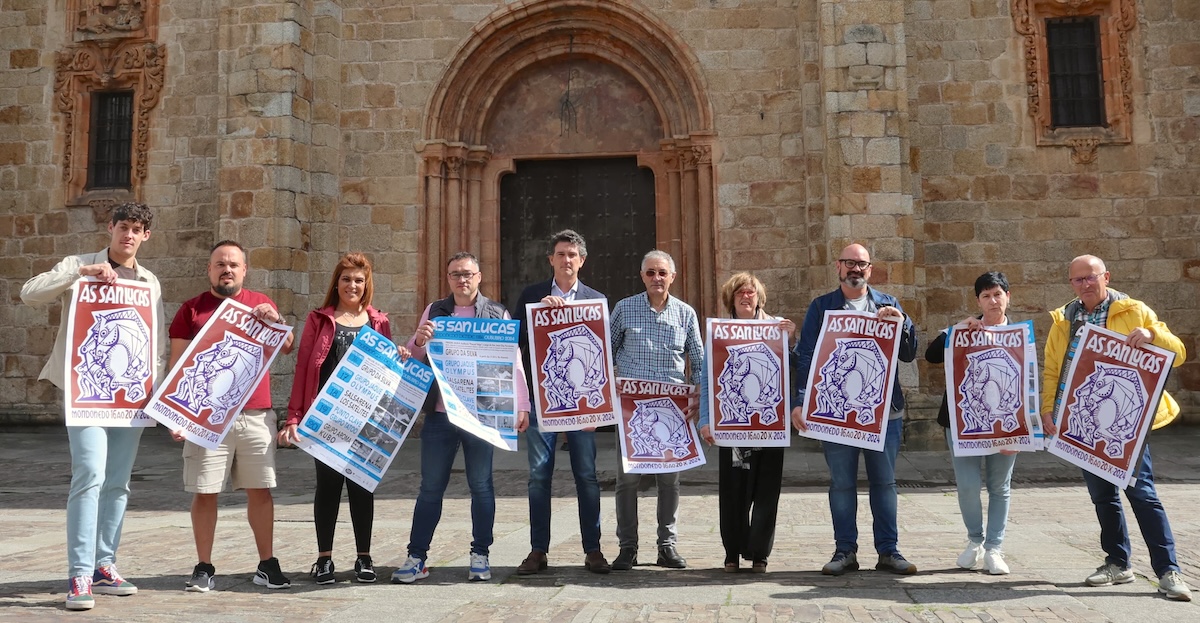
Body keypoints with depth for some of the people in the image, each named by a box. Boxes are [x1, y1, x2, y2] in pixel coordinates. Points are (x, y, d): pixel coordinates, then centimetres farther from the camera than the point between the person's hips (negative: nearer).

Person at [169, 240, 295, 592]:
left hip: (256, 414, 2)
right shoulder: (192, 309, 6)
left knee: (260, 490, 5)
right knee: (204, 492, 1)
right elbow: (177, 365, 4)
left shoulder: (260, 303, 12)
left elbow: (287, 348, 8)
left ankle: (267, 564, 13)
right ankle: (204, 569, 12)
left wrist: (274, 320, -11)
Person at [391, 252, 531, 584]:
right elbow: (413, 358, 14)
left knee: (481, 485, 7)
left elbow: (513, 362, 4)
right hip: (439, 413, 2)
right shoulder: (434, 311, 11)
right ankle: (416, 557, 14)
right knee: (430, 487, 6)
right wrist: (419, 341, -9)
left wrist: (521, 406, -3)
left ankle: (480, 555, 18)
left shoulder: (498, 313, 5)